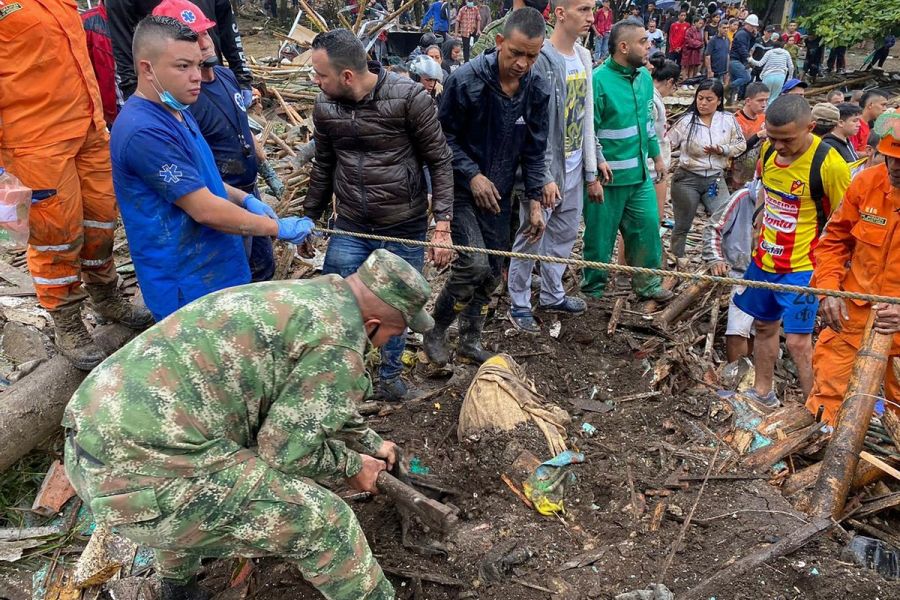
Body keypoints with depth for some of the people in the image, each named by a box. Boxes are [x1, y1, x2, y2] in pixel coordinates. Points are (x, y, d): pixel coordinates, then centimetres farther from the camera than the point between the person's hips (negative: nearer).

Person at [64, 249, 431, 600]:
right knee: (321, 522, -2)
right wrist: (351, 466, 10)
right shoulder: (339, 337, -11)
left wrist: (370, 443, 41)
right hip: (141, 474, -10)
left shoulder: (295, 297, 18)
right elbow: (289, 447, -8)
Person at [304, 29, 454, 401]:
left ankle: (391, 373, 37)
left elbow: (439, 162, -10)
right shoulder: (324, 106, -3)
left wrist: (442, 226, -14)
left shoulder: (410, 98, -16)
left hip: (405, 229, -3)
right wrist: (309, 218, 18)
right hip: (350, 228, 3)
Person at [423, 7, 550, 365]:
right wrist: (472, 175, -18)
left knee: (492, 271, 8)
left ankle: (469, 341, 25)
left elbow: (534, 150, 3)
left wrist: (535, 202, 0)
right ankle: (434, 332, 5)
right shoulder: (465, 80, -18)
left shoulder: (538, 90, -5)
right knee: (474, 263, -17)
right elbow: (445, 136, -9)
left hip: (499, 193, 5)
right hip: (462, 188, -5)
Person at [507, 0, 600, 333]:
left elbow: (587, 119, 13)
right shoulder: (541, 59, -16)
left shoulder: (584, 57, 9)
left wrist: (591, 172, 13)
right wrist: (544, 177, -20)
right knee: (531, 237, 4)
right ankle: (519, 305, 18)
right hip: (544, 169, -8)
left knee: (565, 234, 17)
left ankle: (552, 295, 34)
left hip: (574, 168, 8)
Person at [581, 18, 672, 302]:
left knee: (648, 226, 12)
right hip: (608, 175, -7)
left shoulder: (644, 77, 8)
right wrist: (599, 162, -22)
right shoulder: (598, 80, -16)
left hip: (640, 174, 7)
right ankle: (593, 289, 23)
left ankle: (648, 283, 29)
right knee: (600, 234, 5)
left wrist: (656, 154, 22)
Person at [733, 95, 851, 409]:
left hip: (801, 266, -7)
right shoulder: (768, 149, -2)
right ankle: (762, 392, 39)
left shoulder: (829, 164, -21)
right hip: (764, 260, 7)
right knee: (764, 325, 19)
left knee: (798, 340, -10)